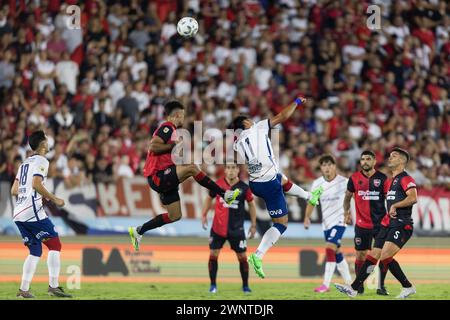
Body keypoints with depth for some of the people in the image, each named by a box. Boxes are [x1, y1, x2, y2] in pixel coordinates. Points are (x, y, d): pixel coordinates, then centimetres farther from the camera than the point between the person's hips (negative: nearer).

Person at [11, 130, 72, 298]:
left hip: (18, 214, 8)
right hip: (32, 211, -8)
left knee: (35, 251, 12)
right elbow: (36, 184, -17)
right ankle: (53, 286, -13)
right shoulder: (41, 161, -3)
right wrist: (54, 199, -10)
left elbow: (14, 191, 22)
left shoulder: (25, 163, 22)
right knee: (54, 245, -4)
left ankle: (23, 289, 3)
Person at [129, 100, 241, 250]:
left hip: (163, 179, 10)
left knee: (175, 216, 12)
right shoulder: (167, 127, -10)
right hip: (158, 176, -10)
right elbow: (153, 146, -24)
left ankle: (138, 231, 20)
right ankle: (224, 194, -27)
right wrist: (174, 145, -18)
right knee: (191, 168, -27)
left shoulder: (169, 129, 20)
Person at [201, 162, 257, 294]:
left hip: (237, 229, -1)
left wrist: (253, 225, 5)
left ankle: (245, 286, 17)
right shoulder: (218, 184, -4)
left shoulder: (244, 187, -6)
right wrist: (204, 215, 7)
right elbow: (209, 198, 13)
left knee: (242, 257, 2)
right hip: (218, 227, 1)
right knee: (213, 254, -4)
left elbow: (251, 204, 6)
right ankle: (213, 285, 10)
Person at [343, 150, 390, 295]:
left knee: (381, 255, -9)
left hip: (381, 223, -2)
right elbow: (348, 196, 17)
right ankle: (359, 286, 18)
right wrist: (346, 213, 15)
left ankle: (381, 286, 1)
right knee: (361, 256, 5)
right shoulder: (354, 178, 2)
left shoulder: (382, 178, -3)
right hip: (362, 224, 2)